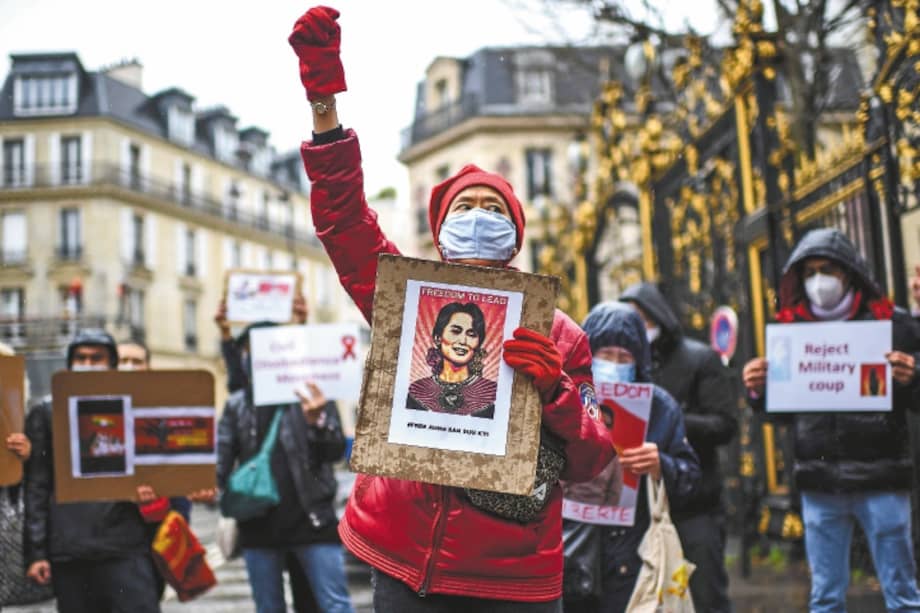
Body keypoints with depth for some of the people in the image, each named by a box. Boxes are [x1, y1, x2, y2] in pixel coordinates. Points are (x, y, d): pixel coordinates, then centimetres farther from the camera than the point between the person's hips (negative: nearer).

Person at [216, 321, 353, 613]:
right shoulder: (237, 405, 9)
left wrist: (317, 421, -25)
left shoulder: (311, 395, 0)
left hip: (311, 519, -3)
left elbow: (336, 451, -5)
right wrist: (211, 486, -20)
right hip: (258, 525, 3)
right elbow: (223, 455, 2)